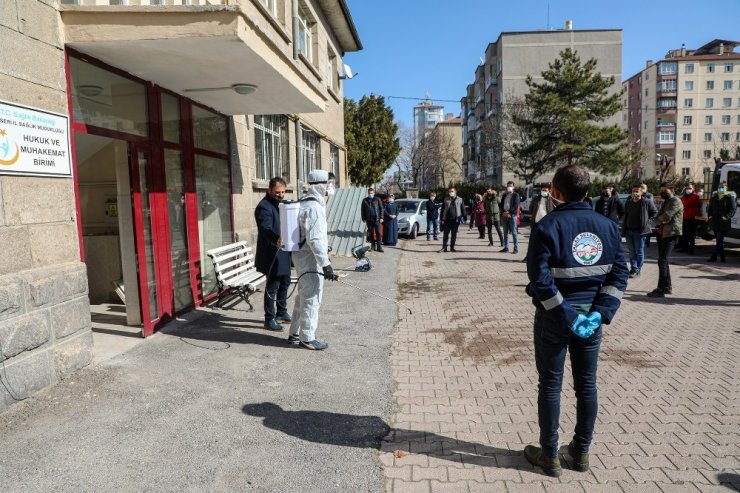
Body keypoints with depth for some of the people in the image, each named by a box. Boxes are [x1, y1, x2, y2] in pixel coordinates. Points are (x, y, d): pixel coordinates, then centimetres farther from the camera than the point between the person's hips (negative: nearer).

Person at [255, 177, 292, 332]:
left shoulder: (280, 203, 13)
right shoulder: (264, 207, -17)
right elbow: (266, 229, -30)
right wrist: (276, 239, -48)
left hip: (284, 253, 9)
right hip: (272, 255, -9)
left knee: (285, 283, 19)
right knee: (272, 287, -1)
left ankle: (282, 313, 34)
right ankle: (269, 319, 10)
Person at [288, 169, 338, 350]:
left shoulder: (304, 203, 13)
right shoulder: (314, 207, -19)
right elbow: (315, 239, -25)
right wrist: (326, 264, -24)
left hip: (301, 255, 10)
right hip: (310, 258, -10)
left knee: (303, 296, 18)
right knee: (312, 298, -1)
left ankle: (295, 334, 28)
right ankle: (307, 338, 9)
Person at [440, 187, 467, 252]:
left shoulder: (460, 200, 5)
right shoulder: (446, 200, 6)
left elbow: (463, 209, 7)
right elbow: (442, 209, 8)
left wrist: (463, 218, 2)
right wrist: (442, 219, 2)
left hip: (455, 220, 0)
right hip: (447, 220, 0)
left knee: (454, 235, 6)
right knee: (445, 234, 0)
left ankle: (452, 247, 15)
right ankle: (444, 247, 6)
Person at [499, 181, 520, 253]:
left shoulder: (515, 195, 2)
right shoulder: (504, 195, 18)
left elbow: (516, 205, -8)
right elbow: (501, 204, 12)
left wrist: (509, 212, -16)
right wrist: (503, 212, -5)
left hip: (512, 215, -6)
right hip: (504, 215, 6)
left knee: (514, 232, -7)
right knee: (505, 233, 9)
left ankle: (516, 248, -6)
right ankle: (506, 247, 16)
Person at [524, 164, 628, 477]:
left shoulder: (548, 225, -14)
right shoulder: (607, 226, 2)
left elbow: (540, 278, -21)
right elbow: (619, 274, -2)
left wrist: (566, 314, -16)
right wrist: (600, 312, -6)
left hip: (553, 318, -4)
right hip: (590, 315, 5)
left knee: (550, 385, 8)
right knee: (587, 384, 16)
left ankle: (549, 456, 19)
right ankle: (581, 452, 30)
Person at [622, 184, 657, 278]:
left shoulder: (647, 202, -6)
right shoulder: (628, 203, 10)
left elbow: (654, 212, 5)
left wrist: (647, 220, -4)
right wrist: (624, 230, 10)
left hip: (640, 231, -5)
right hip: (629, 231, 5)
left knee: (639, 252, 1)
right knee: (632, 252, 10)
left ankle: (637, 270, 7)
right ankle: (633, 269, 17)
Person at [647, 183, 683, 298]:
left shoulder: (676, 201, -8)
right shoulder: (665, 202, 22)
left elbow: (667, 216, -20)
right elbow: (657, 218, 14)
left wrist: (660, 219, -1)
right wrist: (661, 221, -7)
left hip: (671, 234, -10)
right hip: (662, 233, 10)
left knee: (662, 261, -15)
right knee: (663, 261, 14)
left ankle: (661, 290, -15)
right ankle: (668, 287, 23)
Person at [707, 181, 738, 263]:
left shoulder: (730, 197, -3)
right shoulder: (714, 197, 14)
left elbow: (733, 209, -8)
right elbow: (709, 208, 21)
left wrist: (726, 217, -20)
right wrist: (710, 215, 4)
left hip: (724, 222, -6)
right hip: (715, 222, 6)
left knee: (719, 240, -9)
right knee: (719, 240, 11)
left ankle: (714, 257, -12)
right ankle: (722, 257, 20)